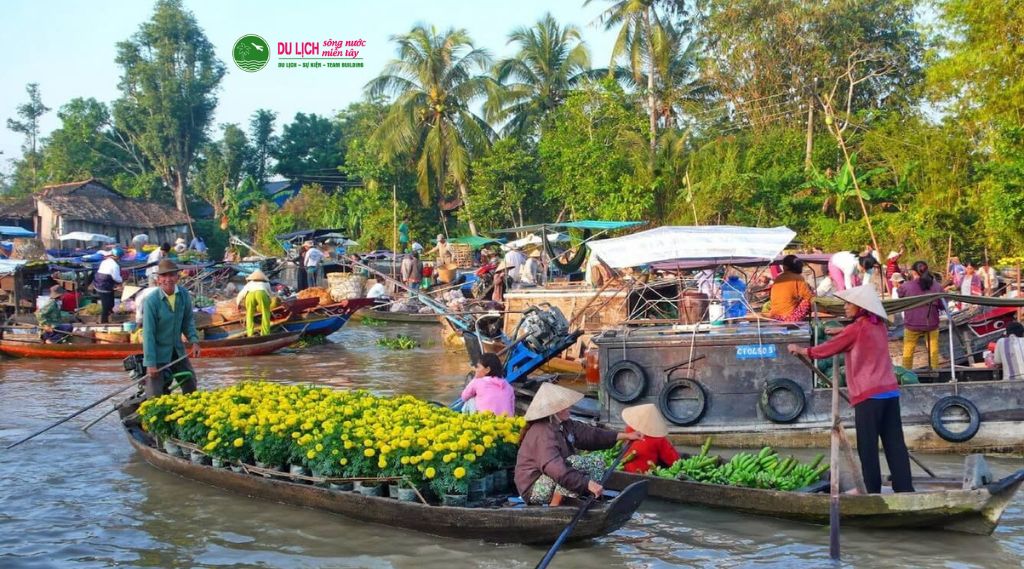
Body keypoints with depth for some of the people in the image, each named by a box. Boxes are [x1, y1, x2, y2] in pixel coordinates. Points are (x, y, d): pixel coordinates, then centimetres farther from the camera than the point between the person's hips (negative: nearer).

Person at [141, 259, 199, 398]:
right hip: (158, 352, -5)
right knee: (155, 396, -3)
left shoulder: (184, 295, -7)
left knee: (190, 385, 18)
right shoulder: (151, 301, -22)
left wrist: (194, 341, -6)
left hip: (177, 350, 5)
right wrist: (150, 363, -21)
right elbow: (148, 333, -20)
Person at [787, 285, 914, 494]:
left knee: (868, 446, 0)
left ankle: (872, 490, 1)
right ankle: (905, 488, 5)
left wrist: (801, 350, 14)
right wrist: (842, 333, 30)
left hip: (869, 395, -7)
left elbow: (827, 350, 1)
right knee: (894, 443, 6)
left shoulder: (856, 329, -7)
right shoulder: (879, 326, 12)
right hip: (890, 391, 7)